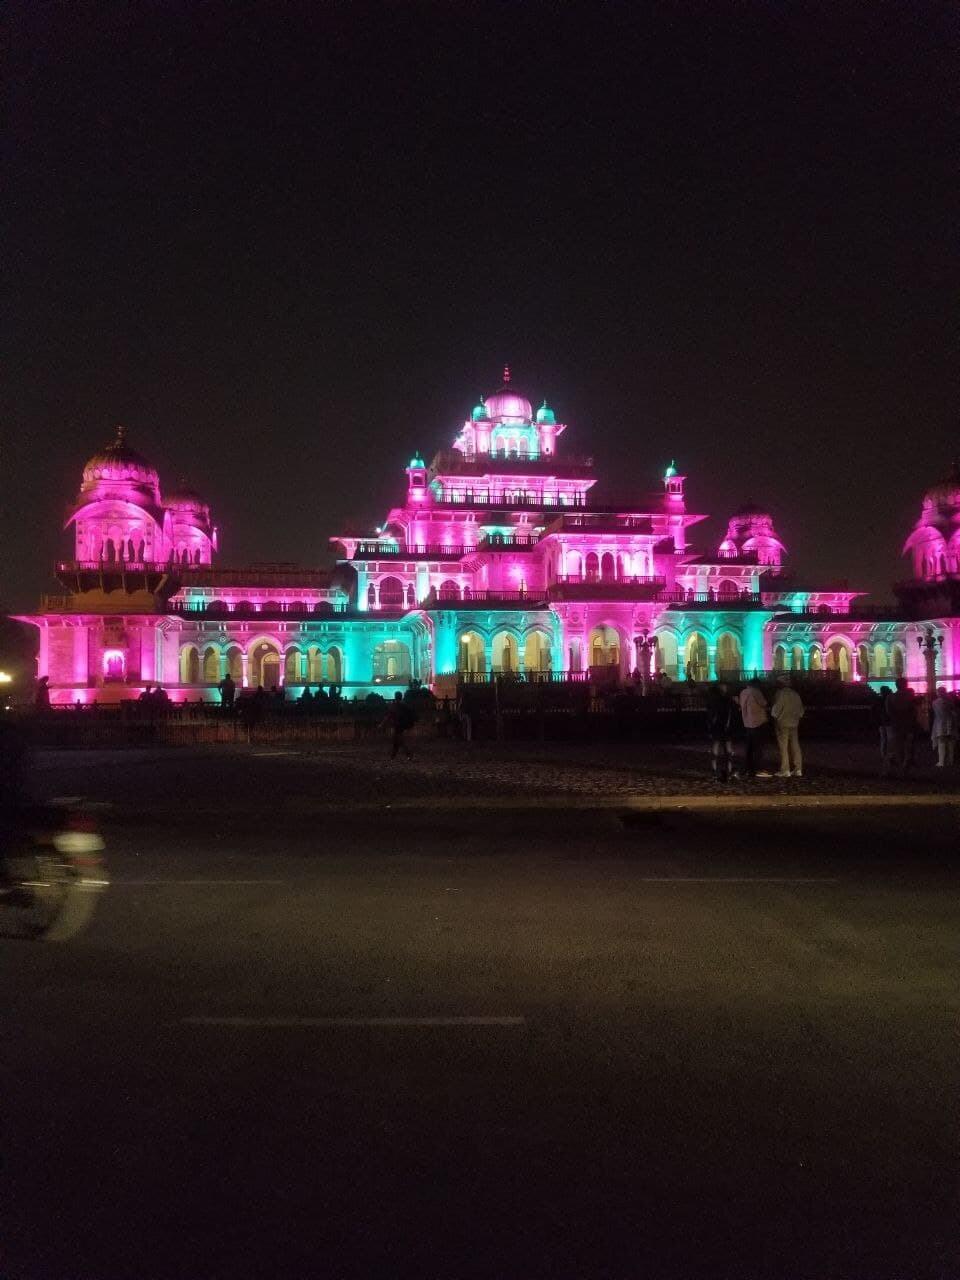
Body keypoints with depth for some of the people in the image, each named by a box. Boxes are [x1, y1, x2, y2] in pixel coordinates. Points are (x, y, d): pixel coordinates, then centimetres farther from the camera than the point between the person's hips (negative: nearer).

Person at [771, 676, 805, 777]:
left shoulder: (781, 694, -13)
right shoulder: (795, 694, 8)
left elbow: (776, 709, -14)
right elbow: (801, 710, 12)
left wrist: (774, 717, 3)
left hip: (783, 724, -6)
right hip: (794, 724, 6)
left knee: (783, 747, -3)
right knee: (795, 746, 10)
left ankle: (785, 771, -4)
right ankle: (798, 769, 10)